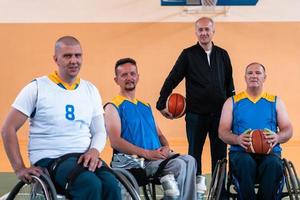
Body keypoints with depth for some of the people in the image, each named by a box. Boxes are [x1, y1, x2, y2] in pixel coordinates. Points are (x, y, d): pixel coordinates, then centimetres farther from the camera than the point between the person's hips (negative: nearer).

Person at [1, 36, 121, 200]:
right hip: (48, 160, -4)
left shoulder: (91, 90, 12)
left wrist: (94, 151, -7)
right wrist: (19, 168, -8)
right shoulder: (37, 88, -1)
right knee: (91, 185, -33)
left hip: (84, 157, 4)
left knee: (111, 186, -28)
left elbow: (99, 131, 15)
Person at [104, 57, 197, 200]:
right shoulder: (113, 107, 2)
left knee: (189, 160, -22)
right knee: (179, 165, -28)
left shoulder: (145, 106, 25)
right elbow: (115, 141, -11)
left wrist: (166, 147, 1)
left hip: (158, 155, 7)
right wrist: (146, 153, -19)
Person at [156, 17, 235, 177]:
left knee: (220, 155, 7)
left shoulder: (222, 55, 8)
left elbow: (229, 84, 14)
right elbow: (171, 80, 1)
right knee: (194, 154, 8)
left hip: (219, 114, 2)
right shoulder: (188, 55, 0)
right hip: (195, 114, -2)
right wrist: (161, 104, -3)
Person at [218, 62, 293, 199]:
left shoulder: (275, 102, 18)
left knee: (274, 164, -35)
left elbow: (288, 130, 11)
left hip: (270, 152, 1)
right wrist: (238, 139, -16)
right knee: (246, 163, -36)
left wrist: (277, 137, -14)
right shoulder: (232, 102, 15)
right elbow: (223, 132, 7)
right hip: (241, 152, 0)